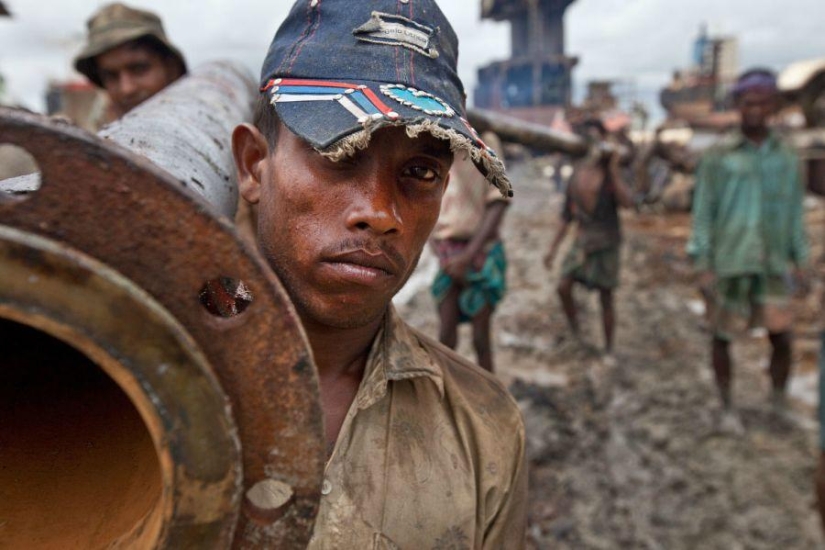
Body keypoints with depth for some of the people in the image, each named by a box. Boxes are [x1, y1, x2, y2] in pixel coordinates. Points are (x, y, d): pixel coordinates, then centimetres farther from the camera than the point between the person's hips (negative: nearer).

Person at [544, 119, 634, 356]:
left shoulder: (611, 172, -7)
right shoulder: (578, 172, 5)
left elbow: (627, 201, -26)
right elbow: (567, 214, 11)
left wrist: (613, 169, -26)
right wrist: (554, 247, 12)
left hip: (606, 242, -3)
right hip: (582, 241, 4)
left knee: (606, 298, 4)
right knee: (563, 287, -9)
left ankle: (608, 349, 19)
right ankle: (574, 334, 15)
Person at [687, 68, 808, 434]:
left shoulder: (786, 158, 7)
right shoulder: (718, 156, -2)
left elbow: (794, 211, 11)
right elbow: (703, 210, -3)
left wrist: (799, 259, 7)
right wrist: (702, 262, -7)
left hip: (773, 263, 2)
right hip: (729, 262, -2)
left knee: (781, 336, 2)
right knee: (723, 336, 6)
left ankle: (779, 404, 25)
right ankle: (727, 408, 23)